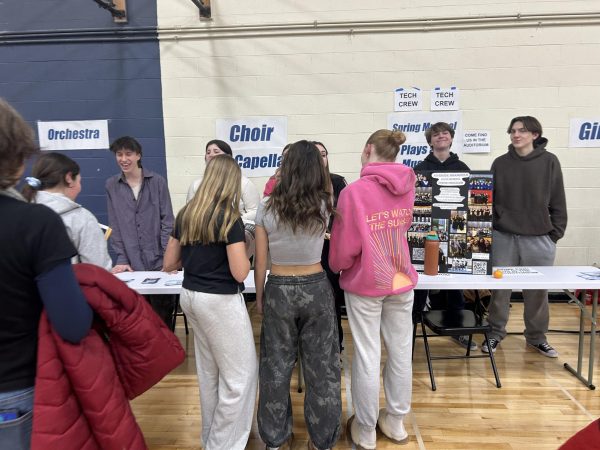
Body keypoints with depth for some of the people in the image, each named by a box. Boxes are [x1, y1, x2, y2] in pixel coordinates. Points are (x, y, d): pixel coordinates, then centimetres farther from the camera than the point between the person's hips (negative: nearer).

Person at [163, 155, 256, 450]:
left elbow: (169, 264, 9)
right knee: (241, 373, 8)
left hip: (191, 296, 8)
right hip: (220, 301, -8)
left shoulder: (186, 214, 4)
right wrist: (244, 252, 0)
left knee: (209, 371, 22)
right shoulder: (229, 218, -16)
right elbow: (240, 273, -19)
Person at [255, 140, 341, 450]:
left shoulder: (266, 208, -9)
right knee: (321, 367, 15)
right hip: (316, 289, 1)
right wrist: (316, 166, 24)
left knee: (276, 367, 16)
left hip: (279, 291, 0)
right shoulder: (324, 205, -8)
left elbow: (260, 260, -4)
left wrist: (259, 297, 8)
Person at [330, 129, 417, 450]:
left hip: (365, 283, -5)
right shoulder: (407, 183, 0)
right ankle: (396, 422, 34)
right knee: (401, 352, 15)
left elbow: (345, 247, -14)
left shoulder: (354, 191, -18)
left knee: (367, 357, 7)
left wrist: (335, 266, 5)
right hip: (402, 280, 5)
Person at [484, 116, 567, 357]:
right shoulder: (500, 163, 3)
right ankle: (495, 333, 23)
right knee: (499, 288, 6)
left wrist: (555, 233, -1)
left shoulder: (549, 161, 0)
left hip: (539, 238, 0)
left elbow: (557, 201, 2)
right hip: (503, 236, 1)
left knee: (537, 290, 11)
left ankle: (537, 336, 29)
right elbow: (490, 199, 7)